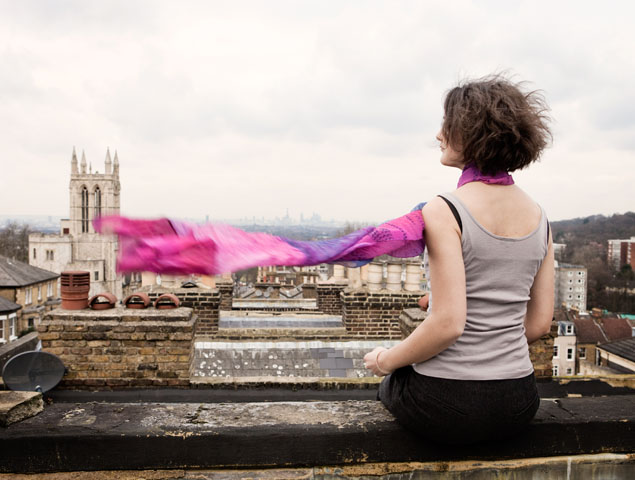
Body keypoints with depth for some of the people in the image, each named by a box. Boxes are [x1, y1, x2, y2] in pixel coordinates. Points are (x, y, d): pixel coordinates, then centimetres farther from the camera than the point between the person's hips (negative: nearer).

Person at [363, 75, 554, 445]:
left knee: (392, 384, 30)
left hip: (446, 406, -5)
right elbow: (540, 322, 5)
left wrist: (385, 361, -7)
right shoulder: (539, 216, 1)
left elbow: (447, 324, -23)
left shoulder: (443, 212, -18)